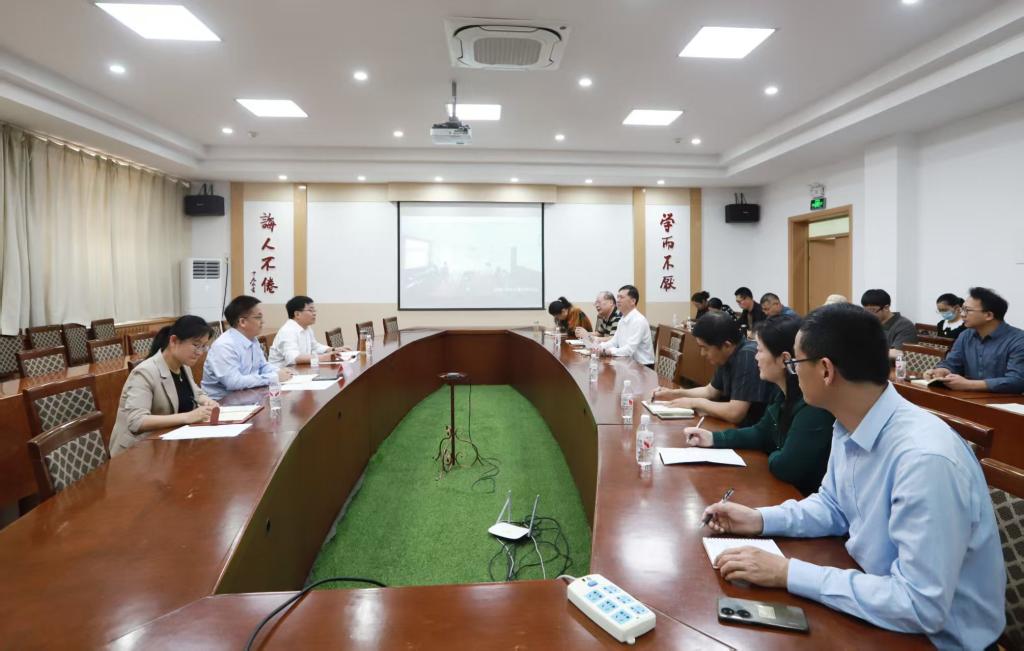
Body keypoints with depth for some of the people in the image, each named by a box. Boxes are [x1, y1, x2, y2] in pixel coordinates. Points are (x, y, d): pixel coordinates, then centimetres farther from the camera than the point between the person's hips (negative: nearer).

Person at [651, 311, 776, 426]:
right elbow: (710, 391, 17)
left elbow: (735, 413, -30)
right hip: (738, 425, 7)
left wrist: (695, 402, -16)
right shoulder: (727, 356, 2)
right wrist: (674, 393, 5)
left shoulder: (747, 356, -25)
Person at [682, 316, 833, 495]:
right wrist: (713, 438, 3)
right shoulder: (785, 393, 1)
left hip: (808, 499, -7)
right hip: (785, 489, 7)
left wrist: (772, 456, -6)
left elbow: (786, 467, -28)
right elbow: (760, 433, 13)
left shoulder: (813, 405, -29)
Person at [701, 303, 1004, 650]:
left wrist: (788, 573, -28)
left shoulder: (925, 458, -32)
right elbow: (833, 505, 10)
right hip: (877, 594, 6)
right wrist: (760, 519, -5)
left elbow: (921, 606, -30)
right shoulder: (848, 426, -6)